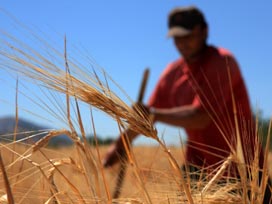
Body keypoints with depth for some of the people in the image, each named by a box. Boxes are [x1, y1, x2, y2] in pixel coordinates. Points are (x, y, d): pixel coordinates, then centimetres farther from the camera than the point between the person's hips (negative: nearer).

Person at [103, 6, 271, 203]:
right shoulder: (172, 73, 3)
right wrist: (121, 144, 16)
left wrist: (154, 114, -18)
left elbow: (200, 117, -25)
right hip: (200, 166, 5)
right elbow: (145, 114, 15)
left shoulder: (222, 62, -17)